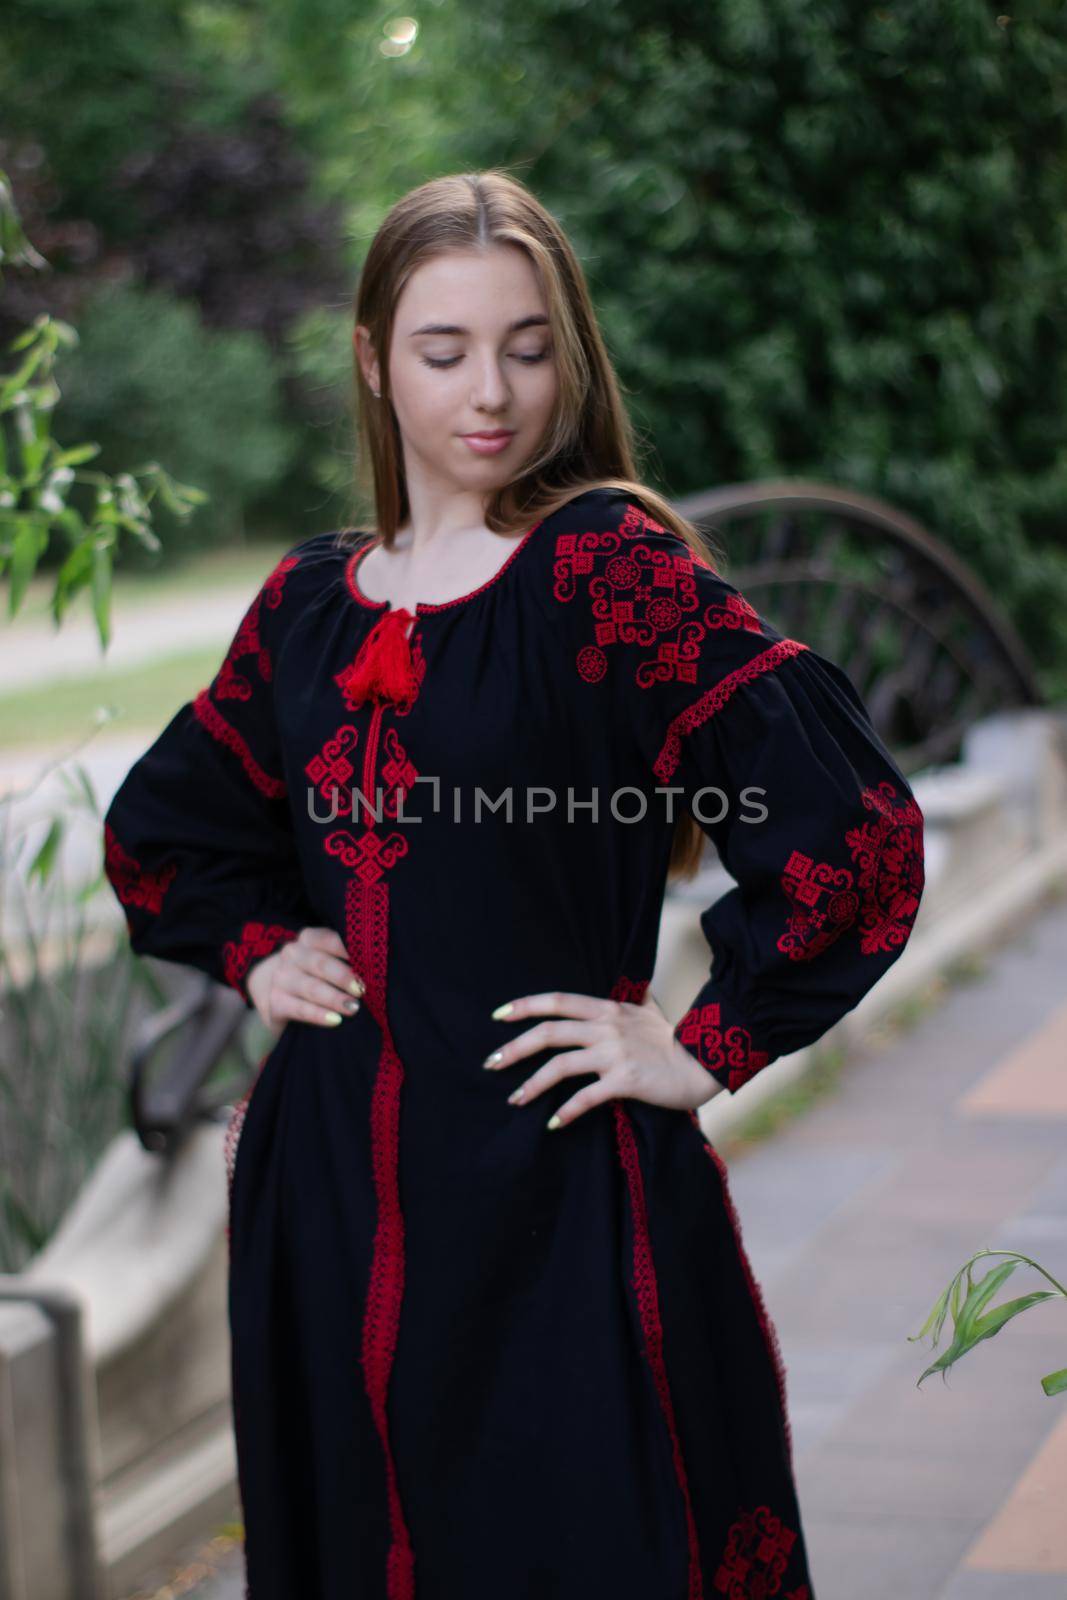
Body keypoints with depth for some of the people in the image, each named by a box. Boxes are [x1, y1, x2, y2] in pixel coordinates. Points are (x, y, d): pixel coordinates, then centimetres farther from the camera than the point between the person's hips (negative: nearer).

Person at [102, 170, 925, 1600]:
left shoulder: (612, 570, -10)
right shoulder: (309, 599, 7)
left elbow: (857, 828, -19)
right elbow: (155, 829, 23)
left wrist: (707, 1049, -13)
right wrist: (255, 947, 8)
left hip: (555, 1196, -5)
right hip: (329, 1197, 5)